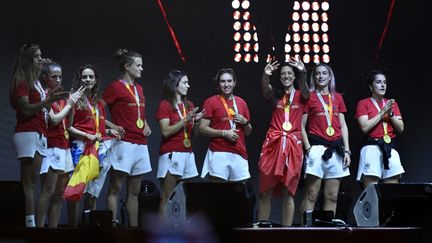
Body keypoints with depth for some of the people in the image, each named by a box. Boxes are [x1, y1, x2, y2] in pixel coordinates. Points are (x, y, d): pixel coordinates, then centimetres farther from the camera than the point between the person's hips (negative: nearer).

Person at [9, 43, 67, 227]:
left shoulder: (37, 82, 19)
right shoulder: (21, 81, -4)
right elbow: (26, 109, -14)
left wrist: (50, 100, 10)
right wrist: (49, 100, -18)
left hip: (40, 135, 8)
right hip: (27, 134, -8)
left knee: (33, 183, 3)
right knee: (28, 183, -11)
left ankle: (32, 222, 0)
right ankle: (30, 222, -14)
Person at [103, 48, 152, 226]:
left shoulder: (139, 88, 17)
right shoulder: (116, 87, -5)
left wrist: (146, 125, 13)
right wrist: (112, 126, -14)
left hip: (140, 144, 8)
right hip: (124, 143, -7)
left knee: (134, 191, 9)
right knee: (115, 189, -4)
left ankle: (134, 226, 13)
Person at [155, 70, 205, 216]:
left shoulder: (189, 105, 15)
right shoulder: (165, 105, -3)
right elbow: (165, 131, -13)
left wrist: (196, 121, -2)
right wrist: (186, 119, -15)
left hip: (188, 154, 7)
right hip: (171, 154, -7)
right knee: (167, 198, -8)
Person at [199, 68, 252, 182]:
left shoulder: (241, 103, 16)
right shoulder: (211, 102, 3)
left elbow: (248, 132, 23)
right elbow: (203, 129, -3)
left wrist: (245, 122, 1)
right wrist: (224, 133, -13)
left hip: (239, 153, 4)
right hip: (218, 153, -4)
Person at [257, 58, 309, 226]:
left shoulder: (301, 96, 10)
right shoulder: (276, 95, 11)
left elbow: (305, 89, -15)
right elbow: (265, 89, -12)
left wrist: (303, 73, -36)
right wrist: (265, 76, -35)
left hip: (293, 146, -1)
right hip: (273, 144, 1)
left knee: (288, 192, 1)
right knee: (265, 191, -1)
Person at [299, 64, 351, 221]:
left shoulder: (337, 98, 15)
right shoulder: (309, 97, 3)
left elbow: (343, 125, 14)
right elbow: (301, 126, 1)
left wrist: (347, 150, 6)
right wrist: (308, 148, -10)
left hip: (336, 149, 4)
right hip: (317, 148, -4)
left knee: (332, 197, 5)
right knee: (311, 195, -8)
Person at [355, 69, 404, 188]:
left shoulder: (392, 103, 17)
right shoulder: (363, 103, 3)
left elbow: (401, 128, 12)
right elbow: (365, 127, -10)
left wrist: (391, 113, -3)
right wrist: (382, 112, -7)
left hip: (390, 148, 5)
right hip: (372, 147, -5)